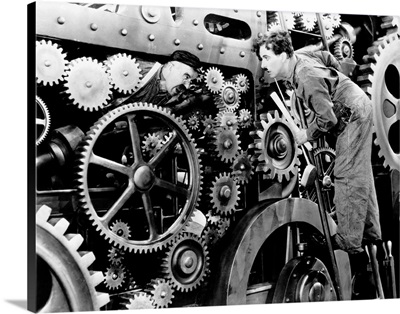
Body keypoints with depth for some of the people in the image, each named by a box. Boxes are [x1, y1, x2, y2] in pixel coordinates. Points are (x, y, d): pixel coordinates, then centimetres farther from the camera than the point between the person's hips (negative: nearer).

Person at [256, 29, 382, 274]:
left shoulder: (307, 78, -29)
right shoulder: (297, 57, -2)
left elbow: (327, 118, -27)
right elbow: (328, 57, 17)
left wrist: (307, 135, -11)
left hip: (353, 114, -10)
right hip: (356, 107, 10)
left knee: (347, 176, -9)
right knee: (361, 175, 16)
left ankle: (350, 244, -4)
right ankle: (371, 233, 28)